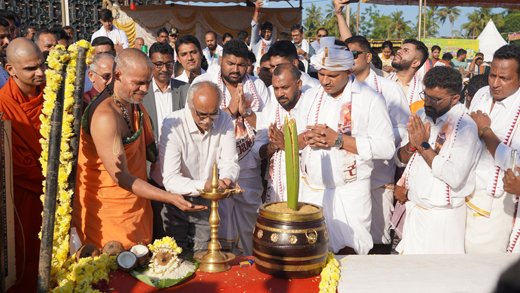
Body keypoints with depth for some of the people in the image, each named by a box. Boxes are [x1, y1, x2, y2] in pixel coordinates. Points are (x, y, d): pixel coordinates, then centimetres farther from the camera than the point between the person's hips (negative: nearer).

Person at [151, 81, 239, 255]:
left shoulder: (224, 122, -8)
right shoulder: (173, 124, -22)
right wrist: (204, 185, -43)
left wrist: (227, 179, -29)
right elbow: (170, 180, -28)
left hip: (204, 201, 4)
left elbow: (229, 162, -6)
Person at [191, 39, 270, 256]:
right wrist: (230, 109, -15)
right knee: (218, 226, -1)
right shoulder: (203, 82, 0)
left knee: (248, 227, 11)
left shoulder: (258, 86, 8)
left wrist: (245, 110, -12)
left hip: (249, 169, 3)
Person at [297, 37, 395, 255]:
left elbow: (387, 147, -14)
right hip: (311, 190, 4)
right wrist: (307, 138, -11)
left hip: (349, 194, -4)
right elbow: (294, 139, 14)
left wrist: (338, 139, -18)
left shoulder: (370, 99, -5)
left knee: (348, 253, -3)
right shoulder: (310, 96, 11)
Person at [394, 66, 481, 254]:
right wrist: (411, 145, -14)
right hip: (413, 209, 6)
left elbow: (455, 178, -26)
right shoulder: (421, 116, 5)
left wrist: (423, 146, -23)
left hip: (442, 217, -6)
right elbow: (400, 160, 7)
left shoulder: (465, 127, -16)